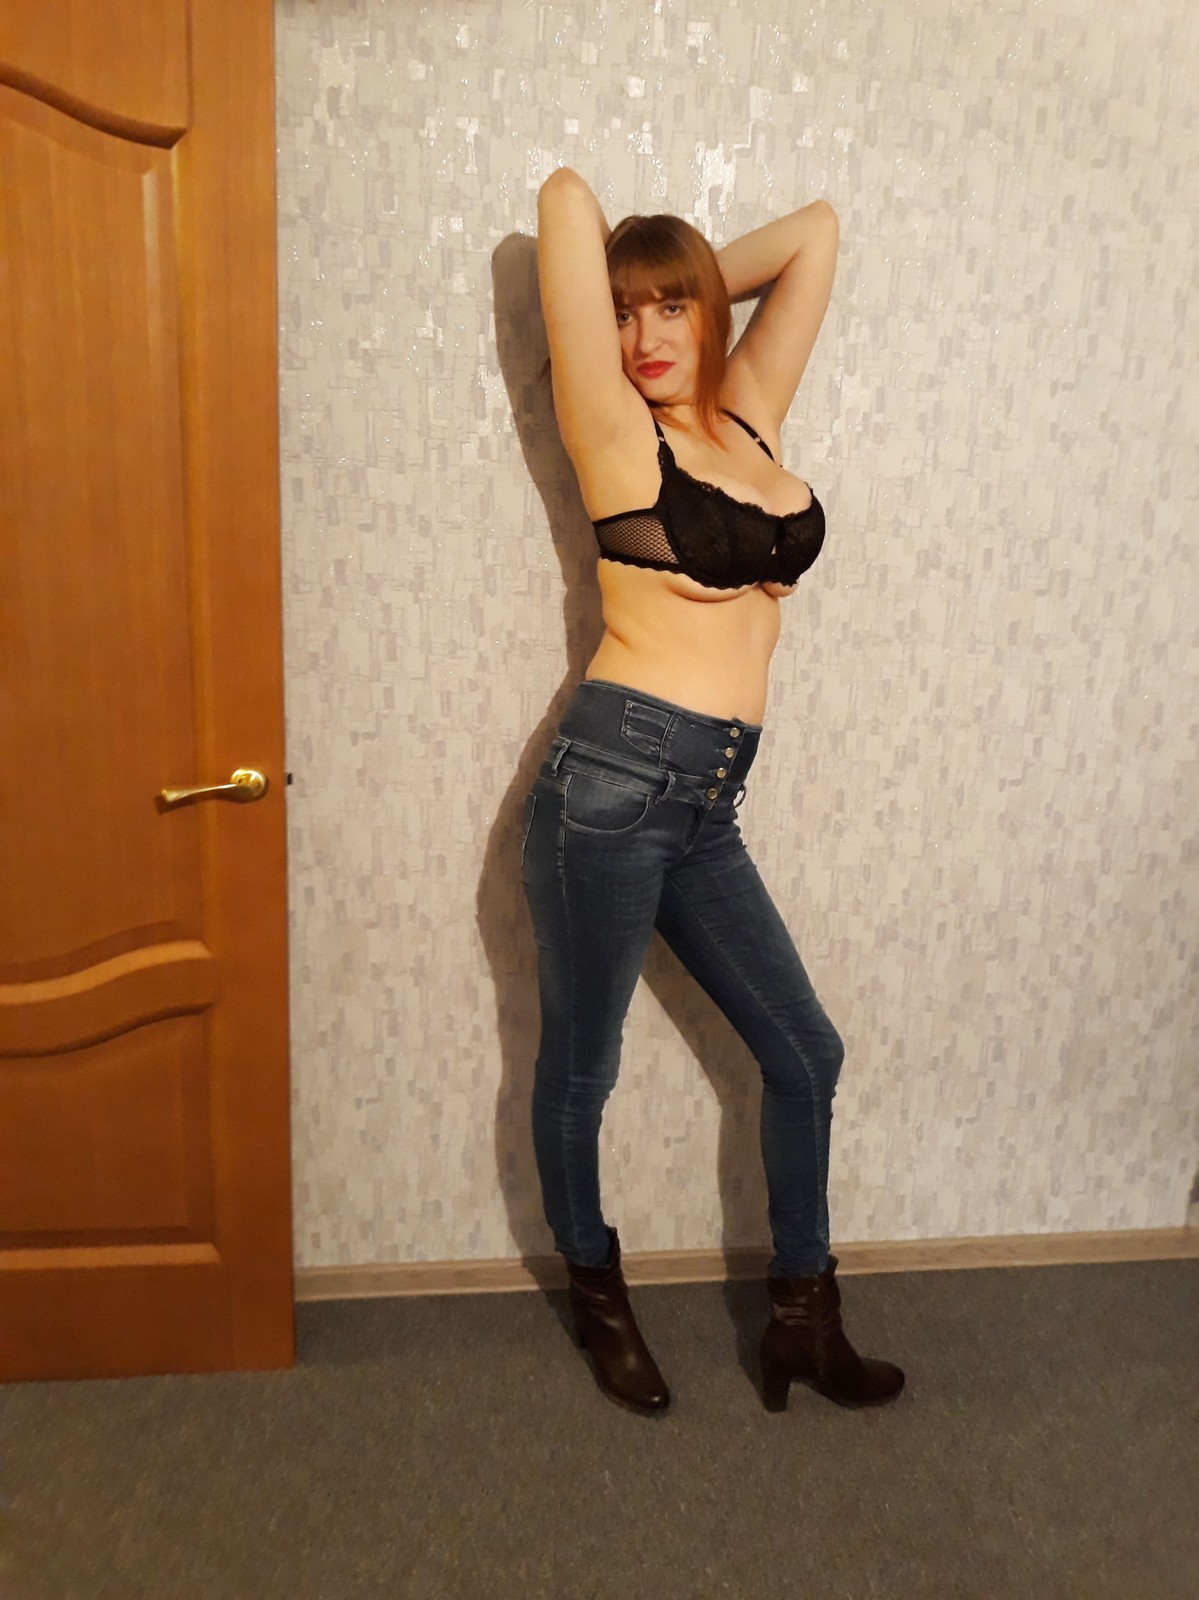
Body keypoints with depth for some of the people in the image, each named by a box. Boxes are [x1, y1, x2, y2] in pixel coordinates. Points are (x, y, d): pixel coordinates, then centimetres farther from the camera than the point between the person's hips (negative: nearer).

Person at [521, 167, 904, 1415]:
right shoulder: (616, 430, -2)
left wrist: (696, 280, 22)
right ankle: (596, 1289, 36)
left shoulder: (749, 418, 15)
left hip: (706, 809, 7)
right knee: (581, 1067, 10)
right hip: (615, 778, -6)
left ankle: (804, 1316, 30)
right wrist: (607, 283, 12)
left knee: (804, 1052, 12)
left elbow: (815, 230, 21)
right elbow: (565, 196, -6)